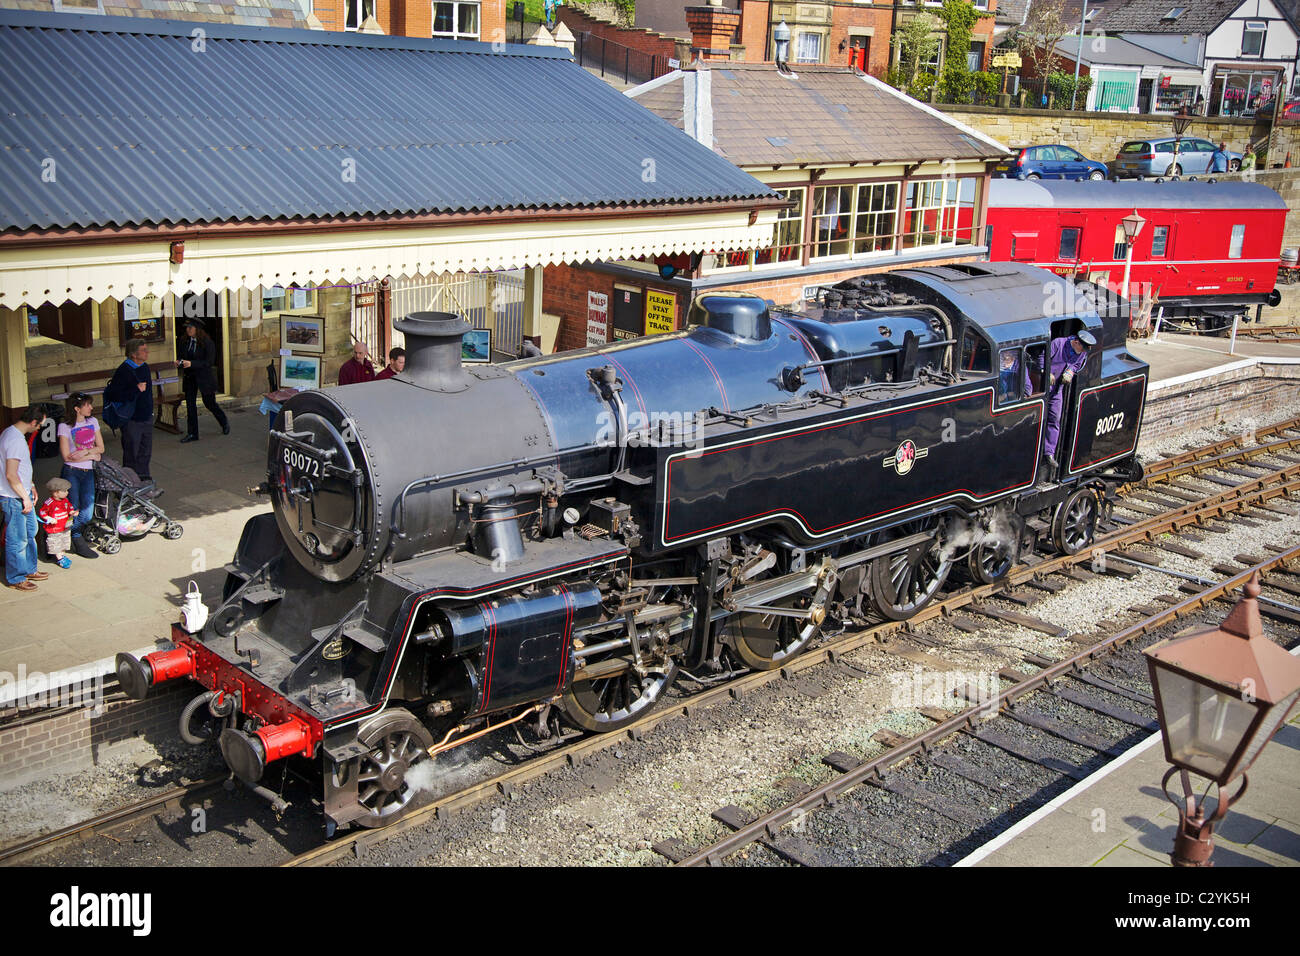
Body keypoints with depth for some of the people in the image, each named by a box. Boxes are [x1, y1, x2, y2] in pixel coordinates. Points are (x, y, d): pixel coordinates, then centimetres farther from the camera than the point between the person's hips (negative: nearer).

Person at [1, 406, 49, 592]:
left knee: (30, 533, 21)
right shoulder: (15, 440, -24)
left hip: (22, 494, 10)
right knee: (17, 540, 1)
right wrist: (25, 498, -19)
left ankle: (29, 570, 33)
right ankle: (15, 579, 13)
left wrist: (30, 486, 22)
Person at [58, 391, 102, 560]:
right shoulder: (65, 427, -6)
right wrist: (92, 456, -7)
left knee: (87, 514, -5)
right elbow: (67, 456, -9)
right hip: (71, 473, -4)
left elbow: (100, 448, 11)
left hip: (88, 472, 4)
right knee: (74, 511, -5)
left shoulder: (92, 422, 10)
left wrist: (86, 451, -8)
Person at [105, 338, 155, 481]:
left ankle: (144, 477, 28)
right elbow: (113, 395, -22)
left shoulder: (145, 367, 8)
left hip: (146, 417, 7)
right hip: (132, 420, -7)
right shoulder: (124, 370, -18)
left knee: (146, 452, 15)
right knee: (131, 454, 1)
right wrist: (136, 390, -25)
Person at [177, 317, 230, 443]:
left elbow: (209, 362, -17)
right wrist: (179, 362, -9)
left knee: (209, 403, 8)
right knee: (190, 404, 3)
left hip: (204, 377, -5)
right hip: (189, 377, 5)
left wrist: (191, 364, -27)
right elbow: (183, 356, 15)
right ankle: (192, 434, 10)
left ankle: (224, 422, 35)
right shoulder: (185, 342, 2)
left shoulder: (207, 343, -15)